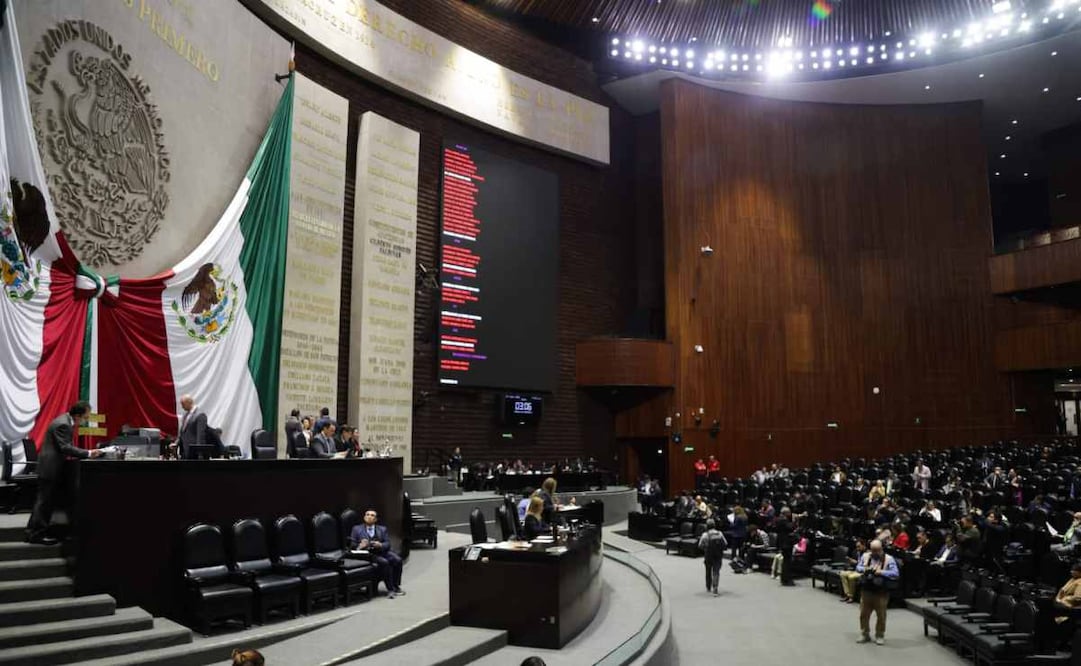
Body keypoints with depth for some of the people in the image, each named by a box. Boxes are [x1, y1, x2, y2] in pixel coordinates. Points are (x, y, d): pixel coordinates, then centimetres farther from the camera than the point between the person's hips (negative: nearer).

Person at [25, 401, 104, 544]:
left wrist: (85, 453, 4)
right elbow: (65, 448, -26)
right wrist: (88, 453, -27)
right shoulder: (63, 424, -22)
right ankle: (37, 534, 4)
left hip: (51, 466, 10)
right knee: (45, 501, -3)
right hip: (50, 467, -10)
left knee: (44, 501, 16)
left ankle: (33, 532, 24)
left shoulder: (66, 420, 9)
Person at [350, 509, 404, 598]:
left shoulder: (382, 529, 20)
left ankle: (396, 586, -11)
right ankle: (390, 589, -26)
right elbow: (352, 545, 7)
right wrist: (359, 546, -15)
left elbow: (387, 544, 9)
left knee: (397, 560, -25)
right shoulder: (357, 529, 16)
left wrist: (380, 545, -14)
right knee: (384, 562, -32)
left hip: (382, 551, 3)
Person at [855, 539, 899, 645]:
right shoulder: (865, 556, 4)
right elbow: (858, 567, 11)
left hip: (881, 592, -4)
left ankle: (880, 636, 23)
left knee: (881, 615, 7)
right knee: (863, 614, 9)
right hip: (866, 590, 4)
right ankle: (864, 634, 23)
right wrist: (864, 569, -11)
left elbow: (896, 573, -14)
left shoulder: (888, 559, -9)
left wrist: (881, 572, -25)